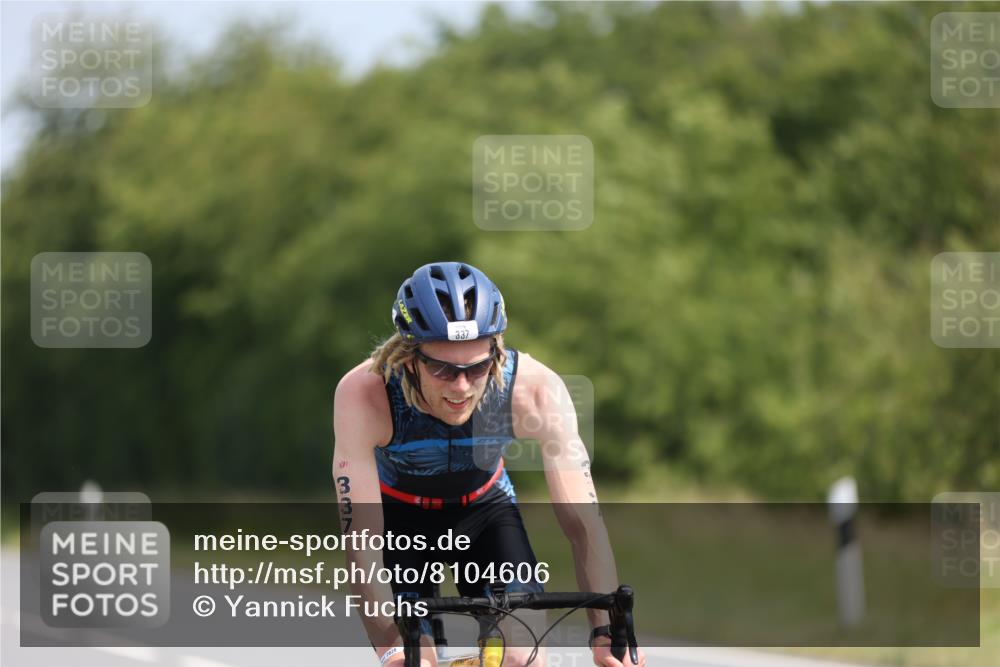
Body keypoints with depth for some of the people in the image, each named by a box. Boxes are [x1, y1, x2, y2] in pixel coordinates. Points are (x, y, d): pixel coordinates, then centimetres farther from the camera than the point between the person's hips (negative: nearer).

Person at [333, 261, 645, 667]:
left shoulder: (535, 389, -33)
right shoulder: (364, 394, -37)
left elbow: (583, 522, -31)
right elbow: (361, 538, -39)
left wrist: (606, 632, -43)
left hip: (486, 509, 1)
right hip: (400, 517, -1)